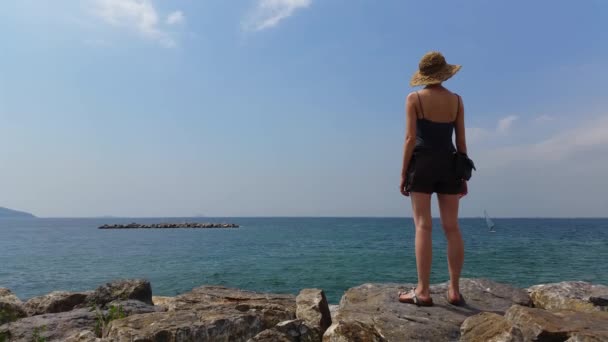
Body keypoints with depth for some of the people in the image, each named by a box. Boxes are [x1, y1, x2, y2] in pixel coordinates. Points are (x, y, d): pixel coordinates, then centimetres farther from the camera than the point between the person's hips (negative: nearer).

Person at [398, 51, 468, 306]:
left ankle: (423, 291, -6)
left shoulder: (414, 99, -1)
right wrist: (463, 175, 13)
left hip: (422, 163, -3)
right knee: (452, 228, 5)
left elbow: (411, 138, -8)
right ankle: (454, 290, 10)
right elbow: (461, 140, 7)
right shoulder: (456, 100, 8)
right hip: (449, 164, 4)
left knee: (423, 226, -5)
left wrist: (403, 173, -5)